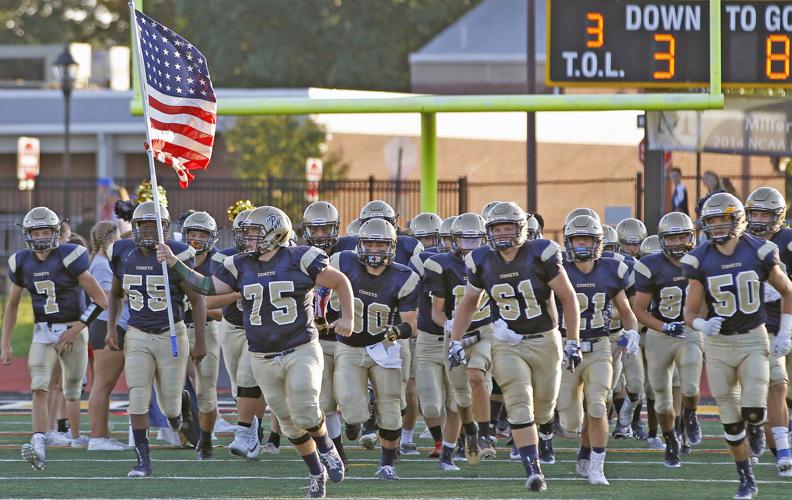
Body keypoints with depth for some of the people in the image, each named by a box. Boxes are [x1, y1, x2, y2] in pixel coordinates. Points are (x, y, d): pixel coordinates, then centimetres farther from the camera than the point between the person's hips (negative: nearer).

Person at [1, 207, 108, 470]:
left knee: (72, 394, 7)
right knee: (39, 389, -15)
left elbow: (101, 300, -12)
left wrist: (75, 330, -15)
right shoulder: (22, 263, 1)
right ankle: (38, 448, -25)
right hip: (43, 332, 3)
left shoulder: (70, 258, -14)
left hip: (73, 331, -3)